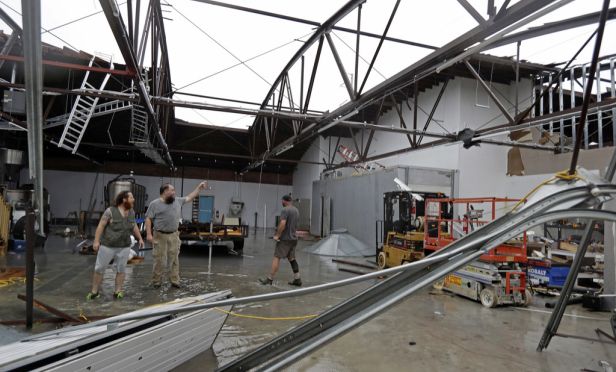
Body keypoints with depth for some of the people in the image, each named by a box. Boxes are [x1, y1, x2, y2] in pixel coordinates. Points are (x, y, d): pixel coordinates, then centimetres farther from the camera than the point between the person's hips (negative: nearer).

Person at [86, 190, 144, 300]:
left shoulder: (131, 212, 2)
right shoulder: (110, 211, -13)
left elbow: (134, 226, 14)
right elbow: (101, 226, -12)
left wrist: (140, 238, 13)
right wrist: (96, 241, -16)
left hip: (124, 247, 4)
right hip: (107, 246, -3)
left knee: (121, 269, 4)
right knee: (99, 268, 5)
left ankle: (118, 291, 12)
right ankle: (94, 291, 18)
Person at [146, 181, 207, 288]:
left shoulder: (178, 201, 11)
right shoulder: (155, 204, -3)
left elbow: (189, 197, 21)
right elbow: (148, 219, -5)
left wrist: (199, 188, 19)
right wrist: (149, 234, -13)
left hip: (173, 236, 4)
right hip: (160, 236, -4)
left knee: (174, 259, 6)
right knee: (159, 260, 2)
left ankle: (175, 281, 12)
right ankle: (156, 281, 15)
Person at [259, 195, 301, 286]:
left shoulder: (285, 210, -13)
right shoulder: (296, 210, 14)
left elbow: (282, 224, -24)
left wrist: (277, 235, -18)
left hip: (285, 238, -8)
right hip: (293, 238, 8)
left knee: (277, 257, -4)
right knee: (292, 259, 13)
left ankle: (270, 279, 0)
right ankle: (297, 279, 13)